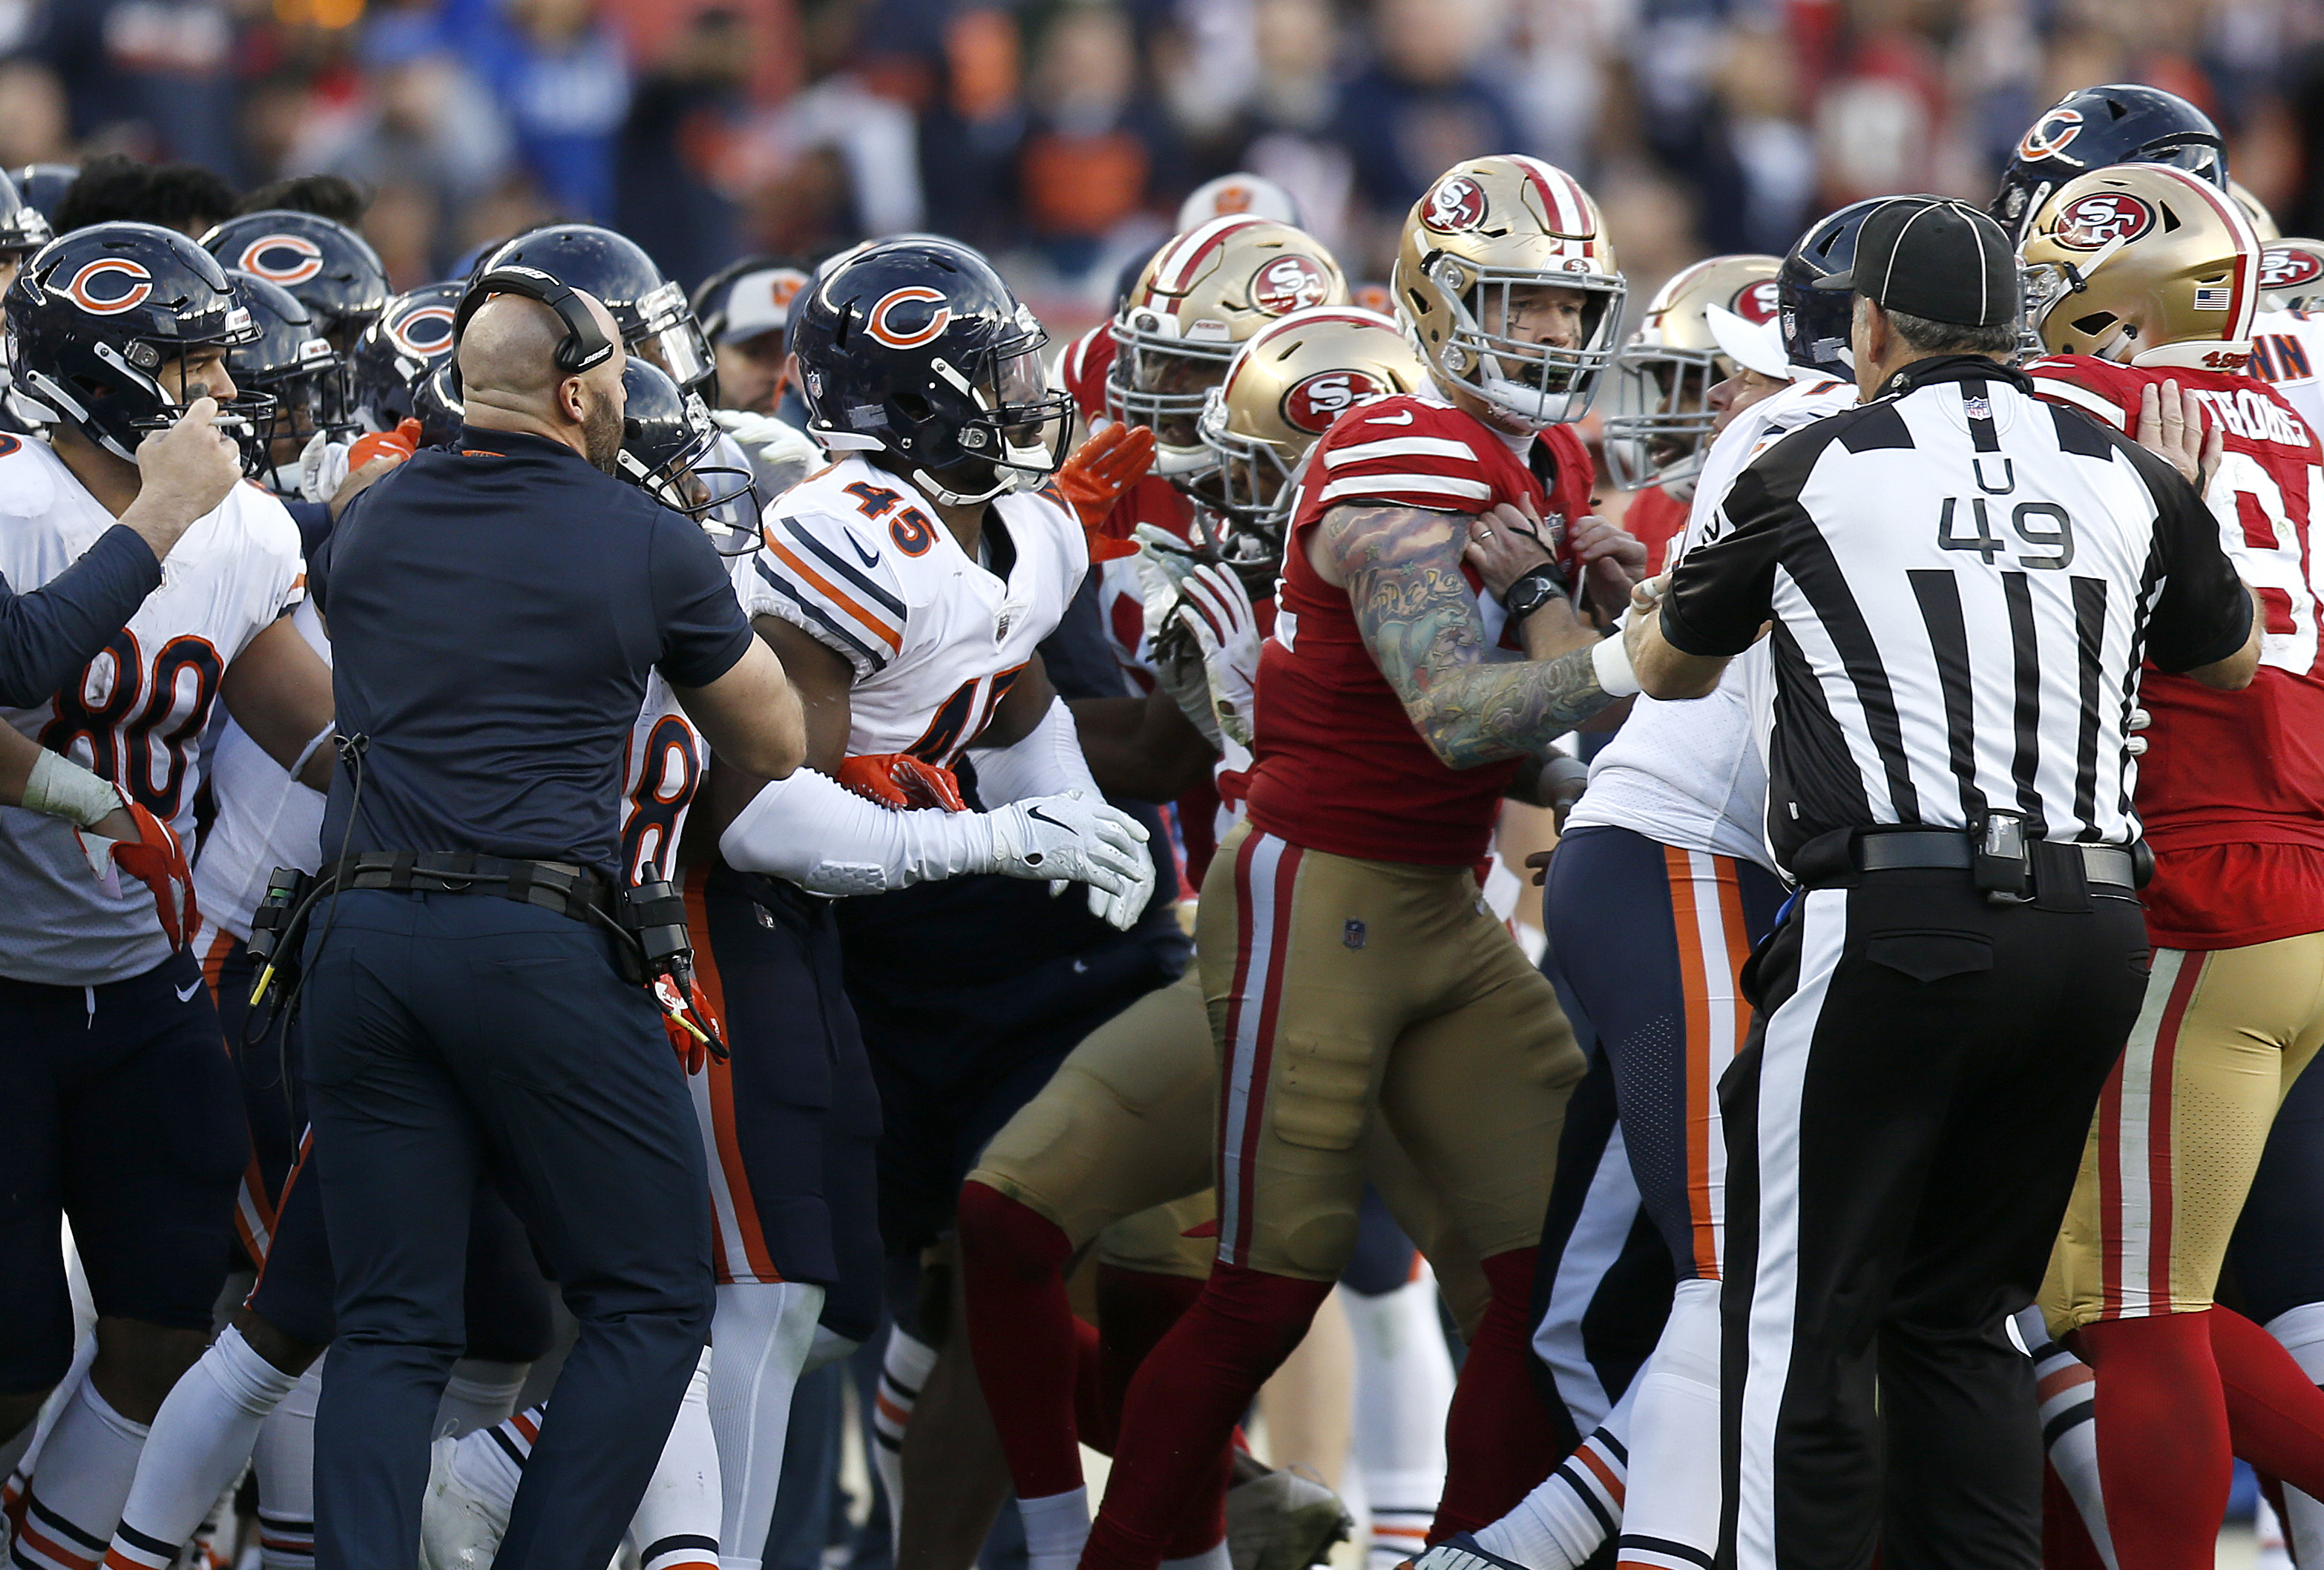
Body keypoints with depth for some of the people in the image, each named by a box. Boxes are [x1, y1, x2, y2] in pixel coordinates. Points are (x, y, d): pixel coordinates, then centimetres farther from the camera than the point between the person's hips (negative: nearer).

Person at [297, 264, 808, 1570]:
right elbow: (777, 744, 13)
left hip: (364, 928, 4)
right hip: (538, 943, -4)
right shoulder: (649, 547, 0)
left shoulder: (367, 531, 13)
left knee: (392, 1328, 7)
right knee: (653, 1304, 7)